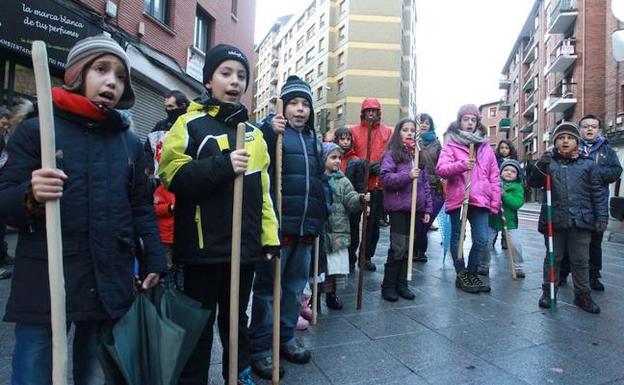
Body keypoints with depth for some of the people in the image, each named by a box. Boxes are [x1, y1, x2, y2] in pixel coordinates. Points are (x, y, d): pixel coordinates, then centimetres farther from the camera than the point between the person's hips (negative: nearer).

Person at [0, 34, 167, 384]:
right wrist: (31, 196, -24)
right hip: (44, 282, -2)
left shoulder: (130, 142, 8)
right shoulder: (36, 129, 0)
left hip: (111, 285, 3)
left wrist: (154, 261, 4)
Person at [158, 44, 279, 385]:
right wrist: (223, 165, -25)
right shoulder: (190, 124, -3)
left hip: (245, 246, 5)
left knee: (237, 318, 21)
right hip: (203, 246, -4)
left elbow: (262, 190, 11)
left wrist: (270, 235, 6)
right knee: (200, 322, 10)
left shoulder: (254, 133, 12)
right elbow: (173, 176, -14)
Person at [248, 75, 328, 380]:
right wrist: (269, 132, -35)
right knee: (268, 286, 4)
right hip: (278, 225, -7)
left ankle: (286, 338, 33)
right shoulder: (272, 131, -5)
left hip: (306, 227, 7)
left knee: (295, 285, 17)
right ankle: (260, 348, 18)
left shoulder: (313, 139, 15)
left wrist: (322, 212, 17)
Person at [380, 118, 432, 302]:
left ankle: (402, 284, 22)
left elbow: (425, 183, 16)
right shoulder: (392, 153, 0)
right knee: (398, 248, -5)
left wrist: (428, 208, 11)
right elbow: (385, 177, -12)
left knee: (408, 248, 10)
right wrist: (407, 176, -23)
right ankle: (388, 286, 9)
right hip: (398, 207, -5)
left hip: (416, 208, 6)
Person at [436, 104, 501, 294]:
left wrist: (495, 201, 7)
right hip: (457, 198, -3)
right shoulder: (451, 145, 2)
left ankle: (471, 273, 21)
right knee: (457, 237, 6)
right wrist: (461, 165, -26)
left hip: (479, 199, 3)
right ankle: (461, 275, 21)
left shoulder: (485, 147, 13)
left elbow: (494, 176, 13)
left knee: (482, 239, 1)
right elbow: (441, 169, -11)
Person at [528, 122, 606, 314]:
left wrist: (602, 216, 1)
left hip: (581, 221, 1)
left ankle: (583, 294, 24)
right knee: (553, 258, 11)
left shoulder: (588, 164, 4)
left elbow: (597, 192, 5)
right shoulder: (549, 162, 3)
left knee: (580, 260, 9)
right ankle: (548, 291, 22)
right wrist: (541, 166, -22)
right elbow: (534, 183, -6)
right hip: (554, 220, 0)